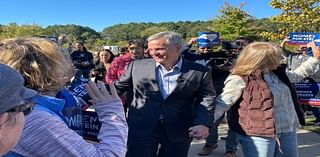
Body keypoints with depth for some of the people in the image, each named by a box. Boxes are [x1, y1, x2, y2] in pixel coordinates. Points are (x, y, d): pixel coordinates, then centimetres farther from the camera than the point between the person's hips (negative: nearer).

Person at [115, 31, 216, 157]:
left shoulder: (200, 71, -4)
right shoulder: (137, 66, 0)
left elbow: (206, 98, -2)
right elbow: (119, 86, 9)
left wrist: (203, 123, -15)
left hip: (179, 130, 0)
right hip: (141, 128, 1)